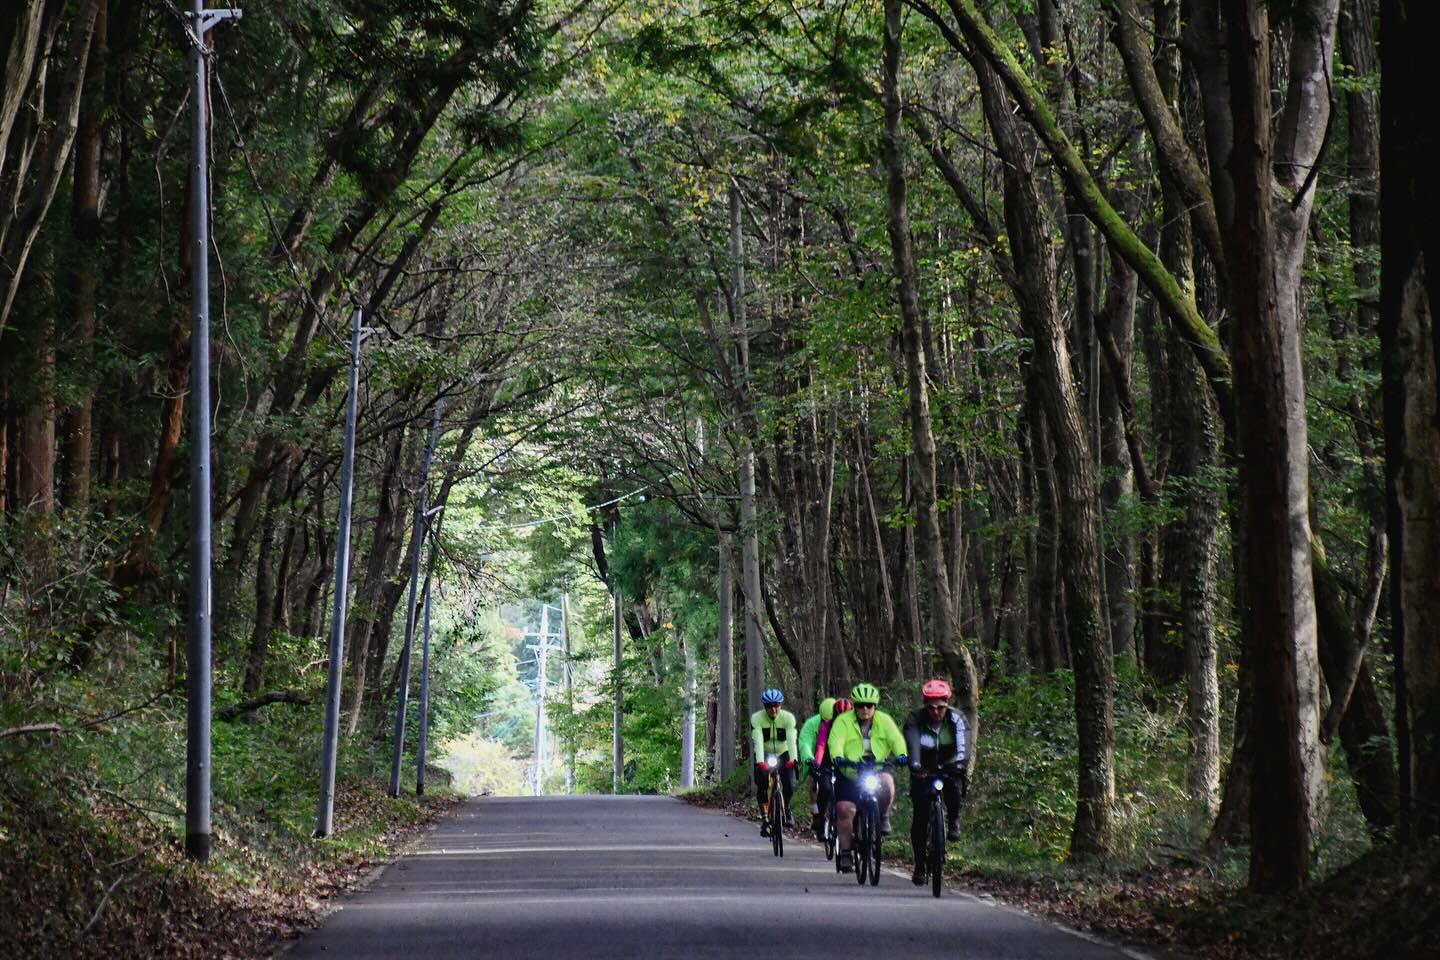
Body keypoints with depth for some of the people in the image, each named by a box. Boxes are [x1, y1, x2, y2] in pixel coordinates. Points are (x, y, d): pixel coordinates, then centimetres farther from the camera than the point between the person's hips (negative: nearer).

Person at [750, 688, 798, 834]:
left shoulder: (788, 718, -21)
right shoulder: (756, 718, -22)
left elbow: (791, 740, -32)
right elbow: (758, 741, -32)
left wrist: (793, 760, -48)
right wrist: (760, 762, -47)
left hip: (783, 753, 0)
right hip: (764, 755, 0)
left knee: (789, 786, -16)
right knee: (761, 787, -17)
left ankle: (786, 808, 14)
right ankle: (764, 820, -4)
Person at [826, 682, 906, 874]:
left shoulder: (884, 720, 1)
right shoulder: (843, 721, -5)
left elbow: (896, 739, -13)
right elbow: (835, 741, -20)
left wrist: (901, 754, -34)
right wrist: (837, 757, -41)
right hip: (849, 774, -1)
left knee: (887, 782, -31)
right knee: (845, 810, -10)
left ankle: (883, 816, -4)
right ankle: (845, 852, 3)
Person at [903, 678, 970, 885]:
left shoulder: (956, 717, -16)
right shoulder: (915, 719, -18)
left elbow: (962, 744, -31)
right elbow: (912, 744, -35)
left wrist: (960, 764, -50)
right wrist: (915, 766, -54)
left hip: (948, 766, 0)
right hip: (924, 770, 0)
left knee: (953, 784, -35)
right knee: (920, 816, -11)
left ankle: (953, 821, -9)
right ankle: (919, 866, 0)